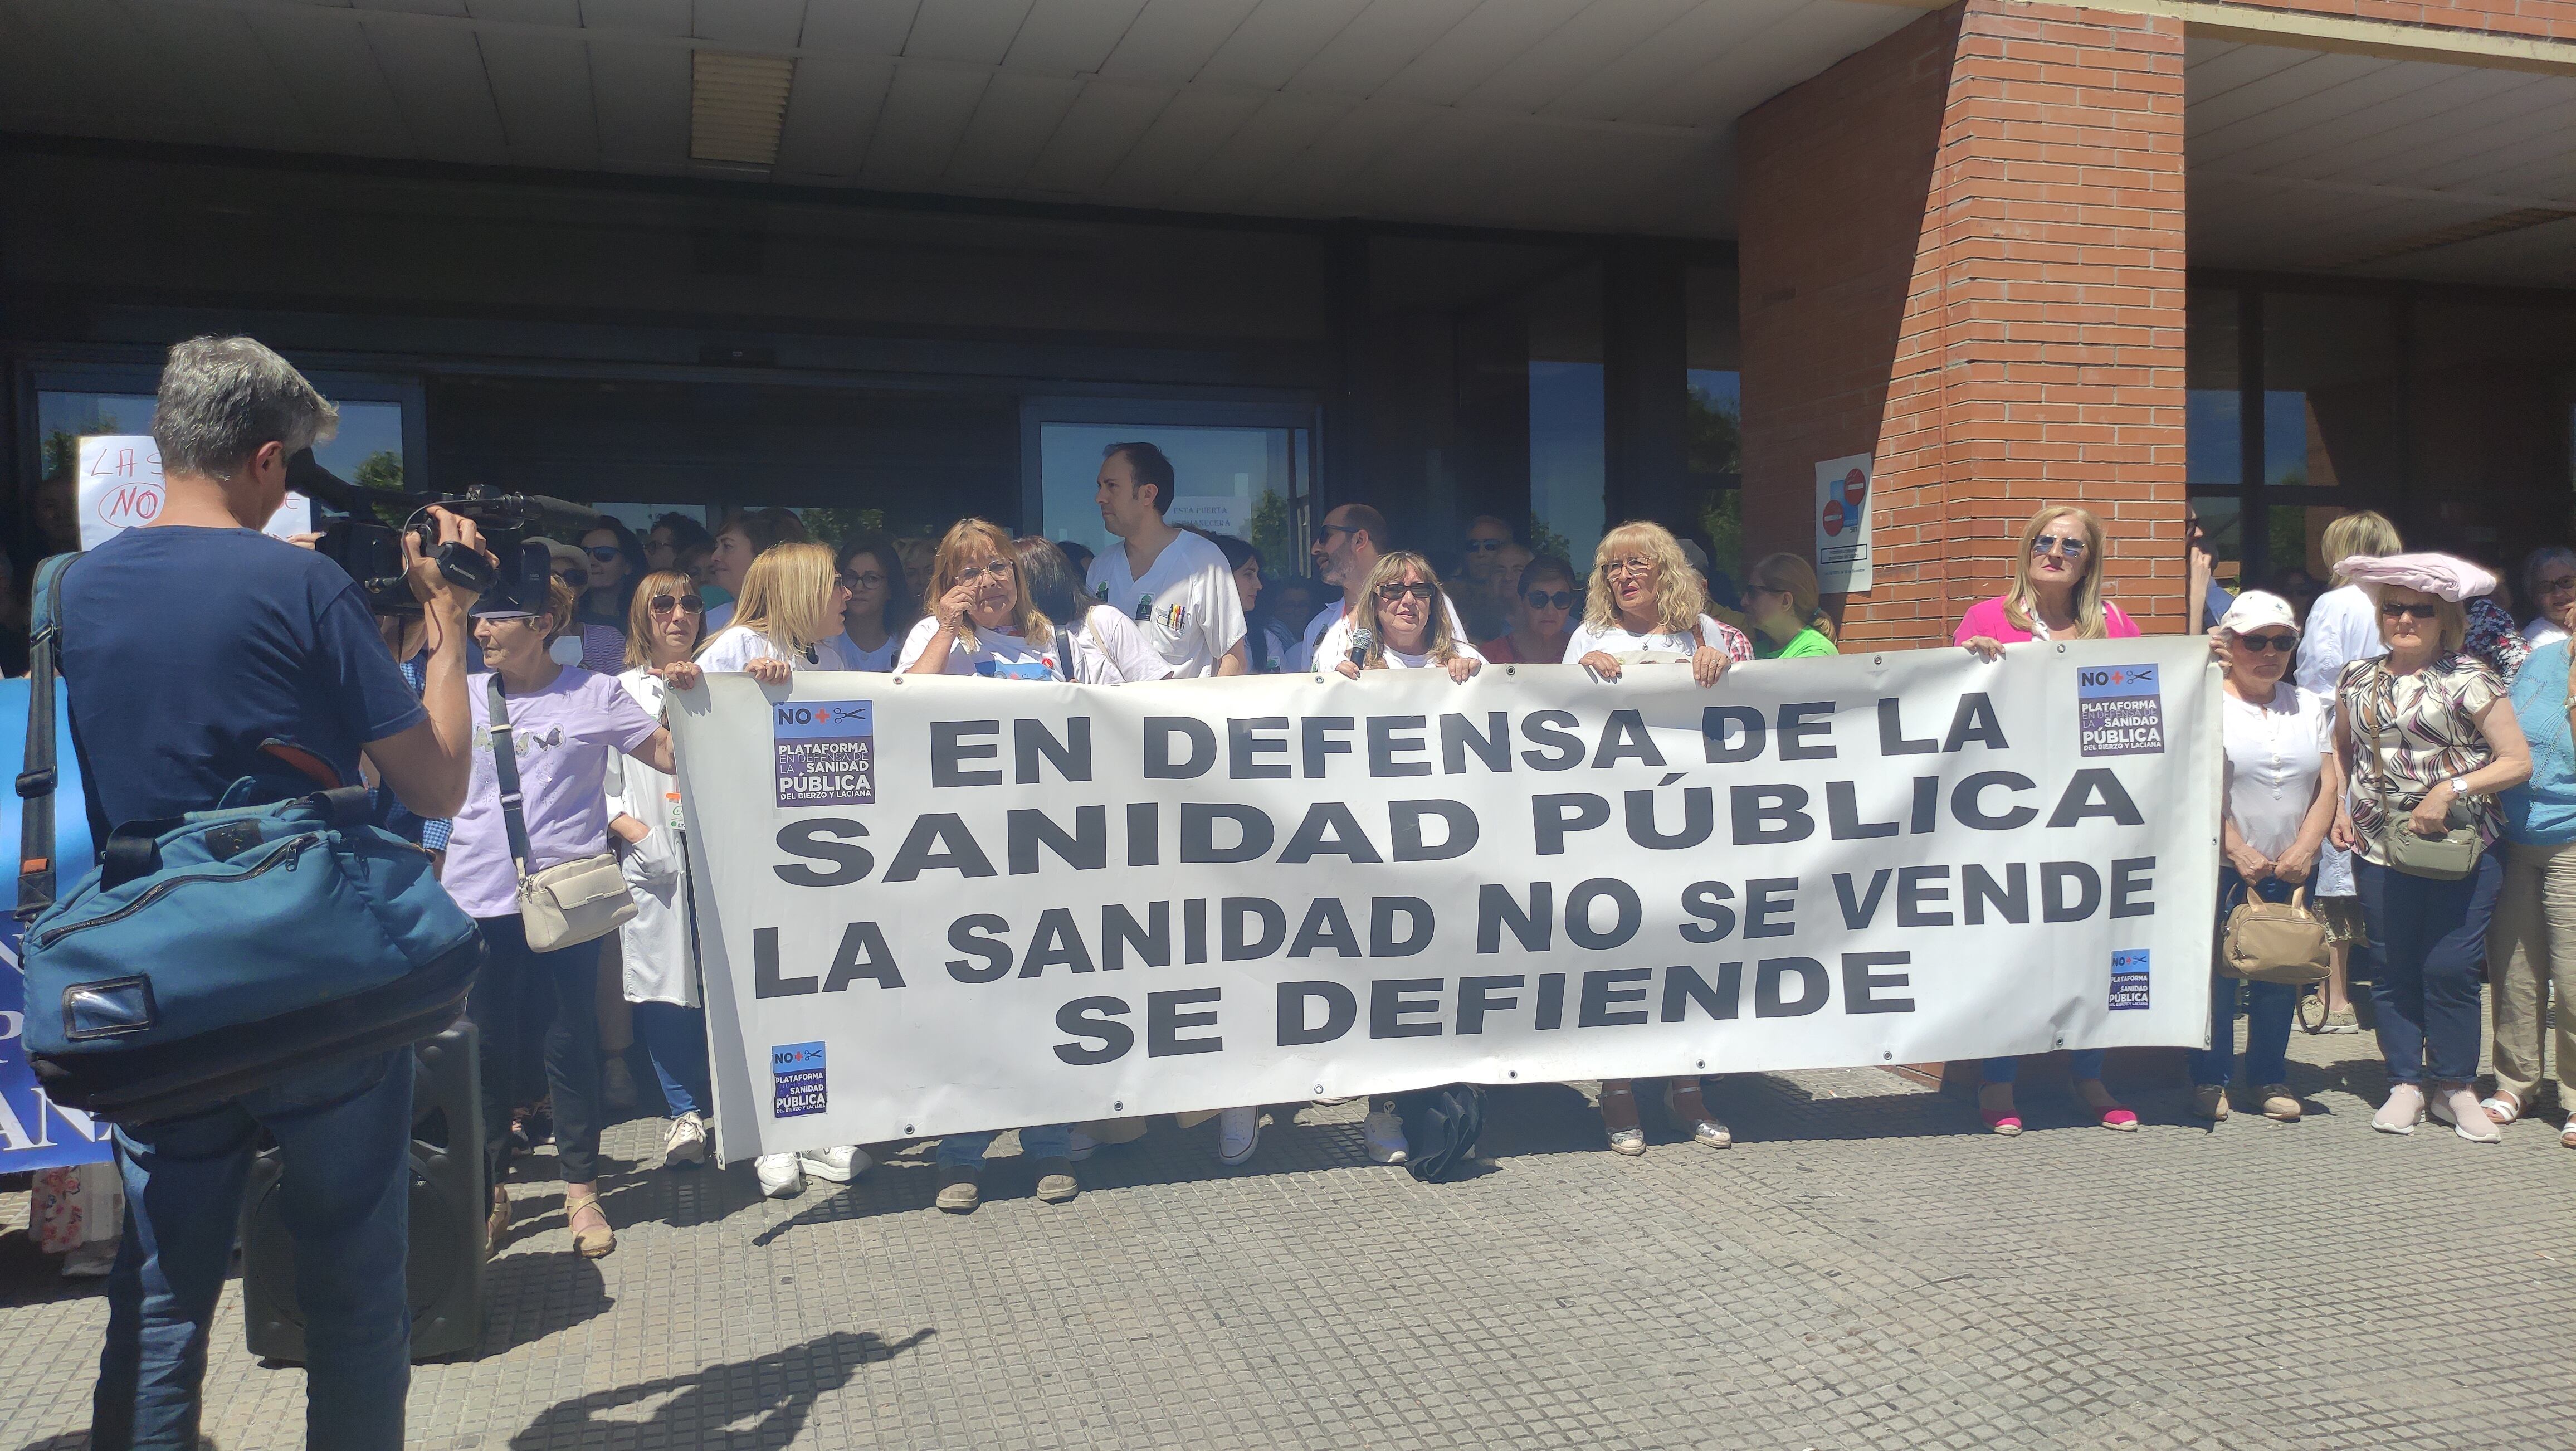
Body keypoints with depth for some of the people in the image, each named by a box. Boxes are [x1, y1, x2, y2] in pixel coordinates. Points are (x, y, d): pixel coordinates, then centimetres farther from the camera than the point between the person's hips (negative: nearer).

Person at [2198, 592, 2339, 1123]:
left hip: (2290, 869, 4)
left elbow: (2328, 785, 6)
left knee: (2281, 974, 8)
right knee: (2216, 973, 0)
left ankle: (2271, 1076, 21)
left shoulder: (2311, 707, 11)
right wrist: (2239, 852, -15)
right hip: (2221, 867, -4)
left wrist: (2305, 848, -7)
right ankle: (2210, 1077, 11)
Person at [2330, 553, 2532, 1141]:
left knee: (2450, 968, -3)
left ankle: (2455, 1088, 14)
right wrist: (2340, 806, 8)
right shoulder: (2358, 678, 8)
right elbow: (2341, 748, 22)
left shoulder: (2468, 680, -6)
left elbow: (2518, 761, -8)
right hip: (2379, 850, 4)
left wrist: (2451, 790, -19)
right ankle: (2405, 1086, 17)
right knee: (2395, 971, 7)